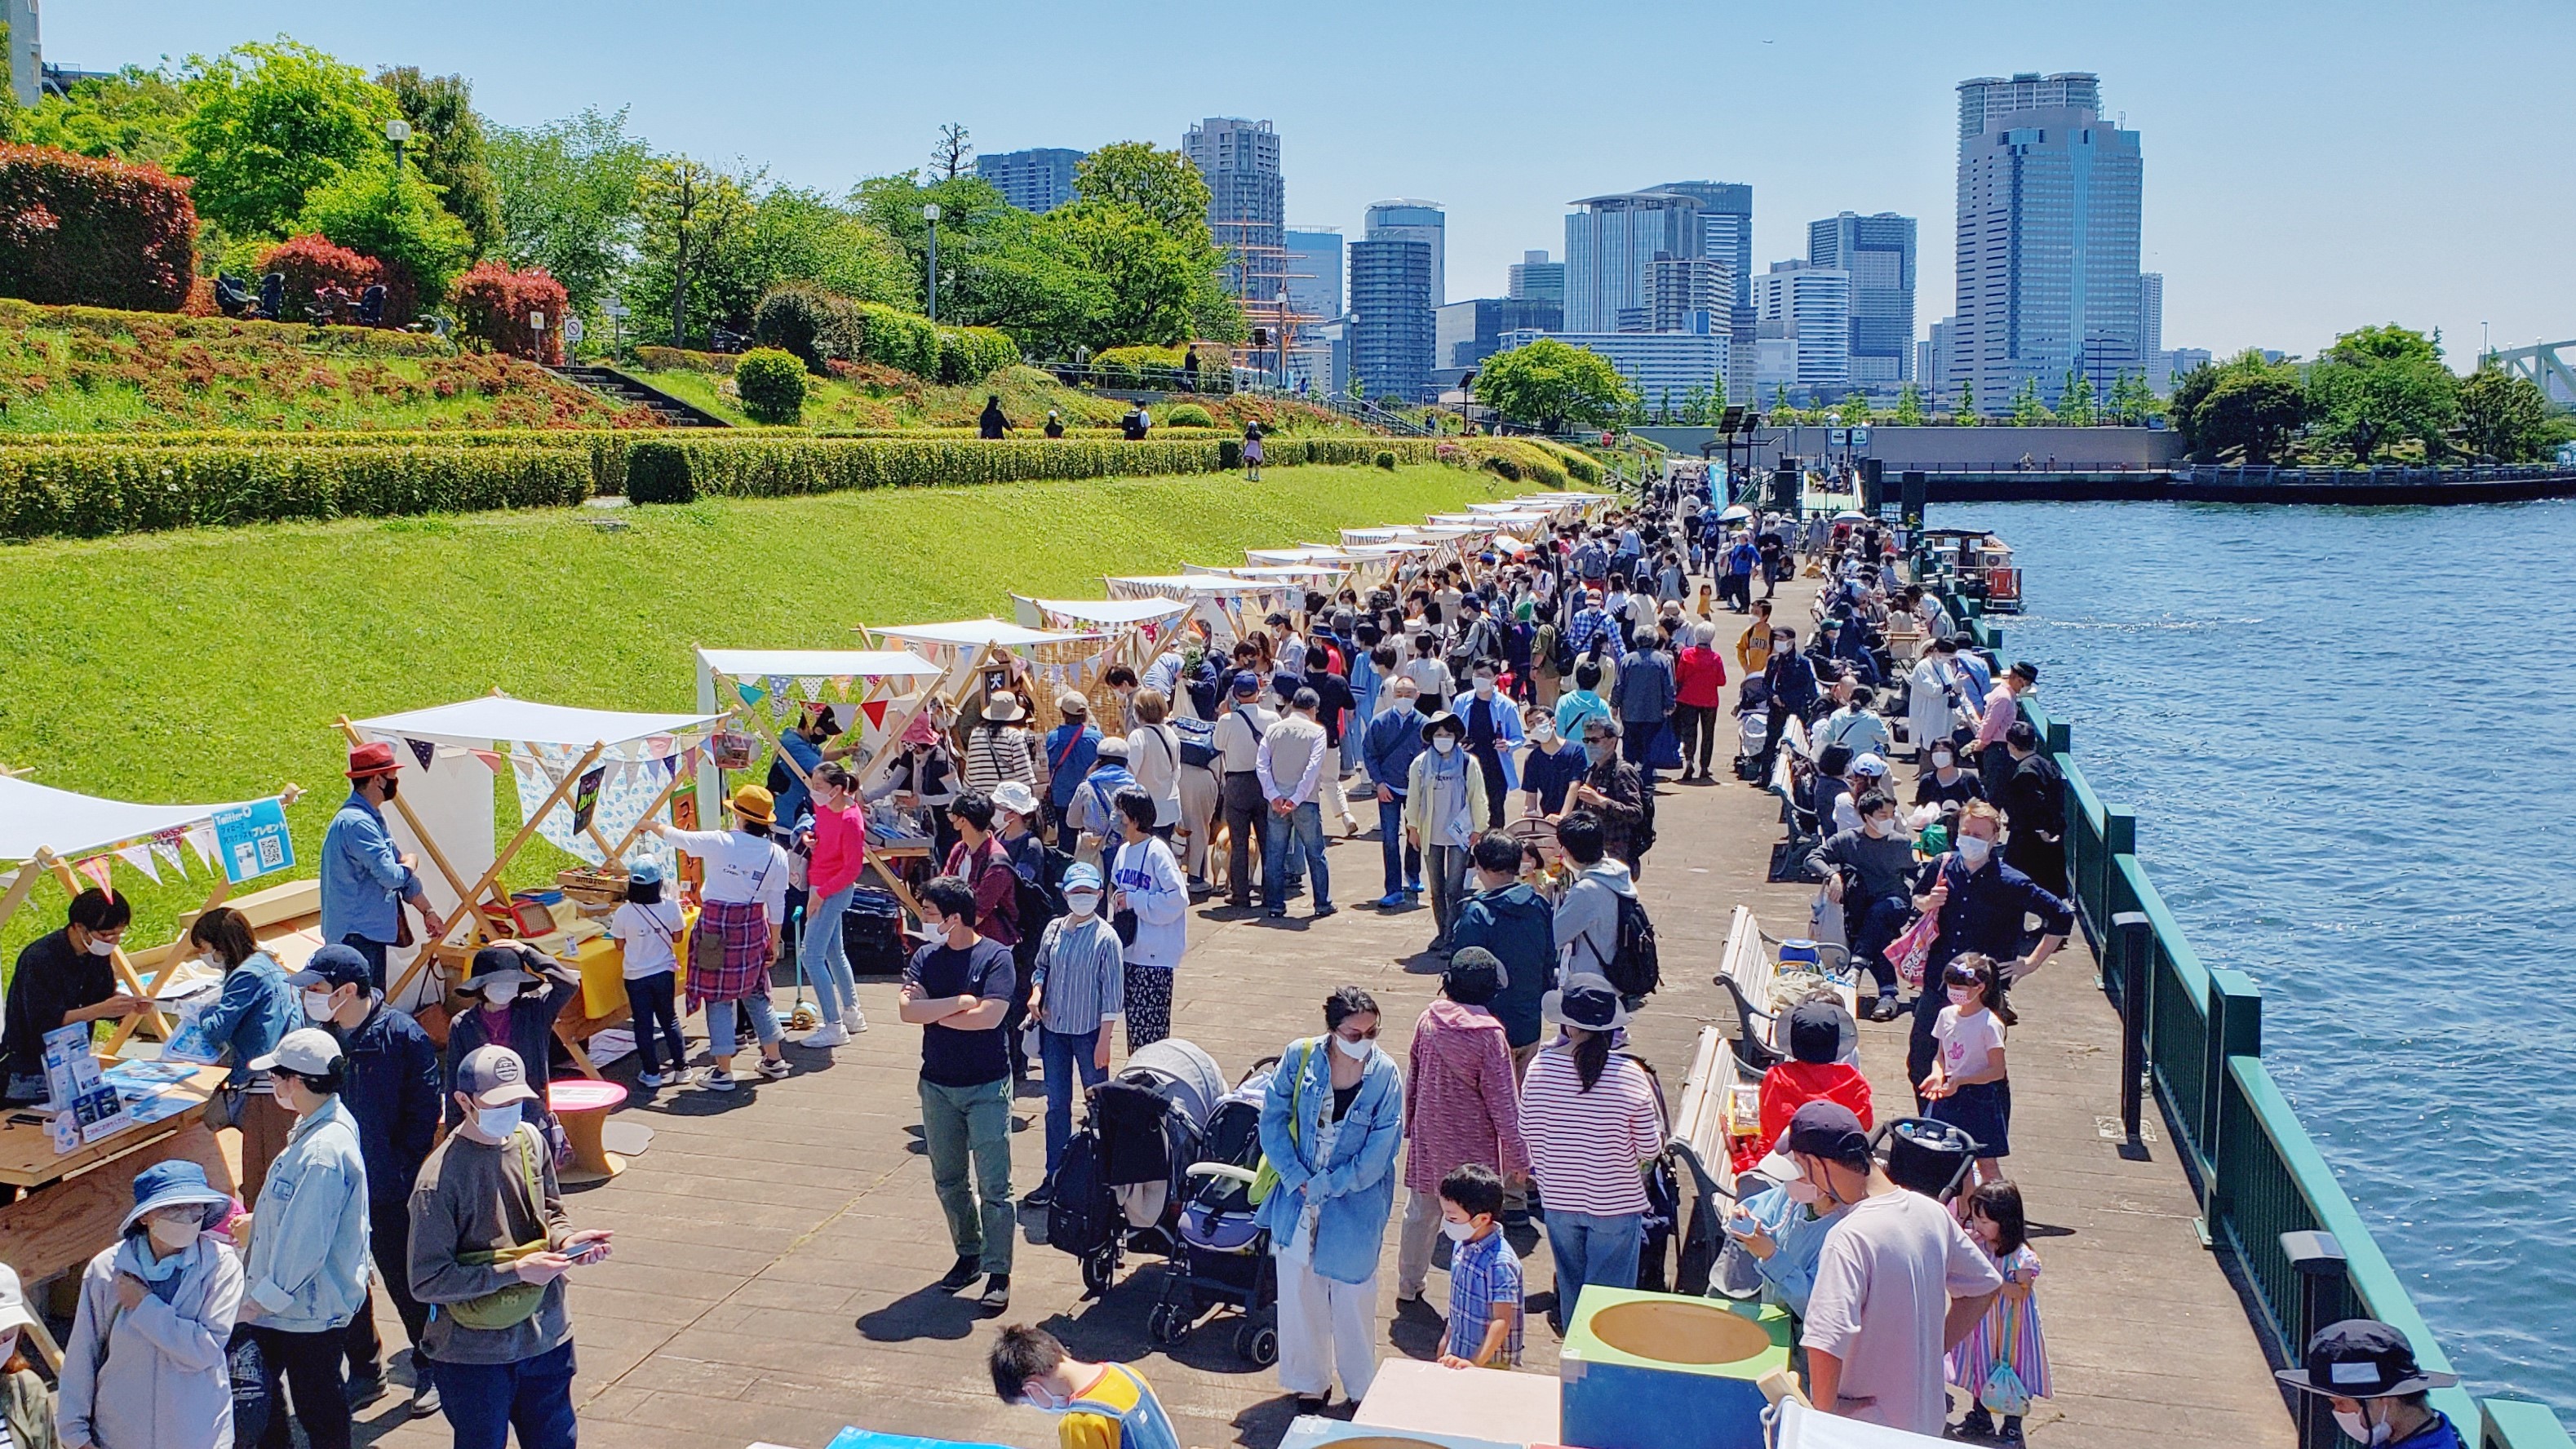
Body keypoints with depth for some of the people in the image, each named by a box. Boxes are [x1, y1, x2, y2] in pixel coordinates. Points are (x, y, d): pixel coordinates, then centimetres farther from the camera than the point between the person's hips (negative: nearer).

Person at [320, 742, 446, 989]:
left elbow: (402, 875, 20)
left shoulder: (371, 818, 14)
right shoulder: (357, 823, -20)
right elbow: (390, 876, -26)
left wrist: (427, 911, 18)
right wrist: (409, 862, -4)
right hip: (357, 934, -11)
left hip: (370, 931, 11)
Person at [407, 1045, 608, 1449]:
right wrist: (515, 1270, -22)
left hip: (547, 1339, 6)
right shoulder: (441, 1178, -20)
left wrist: (566, 1239, -9)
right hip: (475, 1354, -5)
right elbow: (427, 1282, -18)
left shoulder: (529, 1139, -2)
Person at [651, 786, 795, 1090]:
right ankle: (774, 1060, 29)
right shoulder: (776, 854, -4)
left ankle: (723, 1071, 7)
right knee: (756, 994, 19)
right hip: (753, 927, 4)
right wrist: (774, 942, 13)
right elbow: (777, 904, 2)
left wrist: (656, 826, 25)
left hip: (716, 924, -4)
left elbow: (678, 838, 4)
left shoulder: (719, 843, -13)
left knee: (719, 997, 4)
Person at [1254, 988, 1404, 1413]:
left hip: (1354, 1207, -2)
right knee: (1299, 1292, 11)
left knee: (1353, 1298, 9)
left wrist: (1324, 1186, -15)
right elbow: (1273, 1119, -4)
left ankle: (1361, 1389, 29)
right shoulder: (1300, 1057, -9)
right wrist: (1297, 1179, -13)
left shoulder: (1385, 1076, -13)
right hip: (1298, 1198, 2)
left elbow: (1377, 1155, -12)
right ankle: (1310, 1382, 31)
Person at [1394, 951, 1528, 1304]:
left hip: (1427, 1137, 5)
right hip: (1471, 1145, -5)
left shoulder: (1428, 1021, -7)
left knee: (1420, 1212, 19)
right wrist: (1517, 1156, -5)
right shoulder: (1489, 1037, -20)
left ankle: (1408, 1284, 34)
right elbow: (1503, 1103, -14)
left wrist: (1410, 1123, 21)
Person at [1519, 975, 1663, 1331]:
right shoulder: (1630, 1076, -19)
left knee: (1570, 1287, 22)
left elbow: (1525, 1129, -2)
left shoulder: (1540, 1067, -14)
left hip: (1559, 1200, 3)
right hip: (1617, 1204, -2)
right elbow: (1650, 1148, -11)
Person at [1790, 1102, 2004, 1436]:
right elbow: (1986, 1286, 11)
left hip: (1862, 1430, -7)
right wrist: (1931, 1353, 11)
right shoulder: (1931, 1212, -3)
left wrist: (1824, 1409, -21)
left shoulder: (1849, 1239, -27)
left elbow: (1826, 1345, -36)